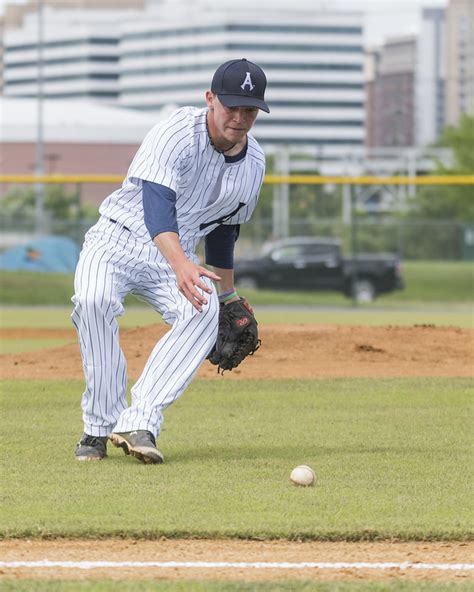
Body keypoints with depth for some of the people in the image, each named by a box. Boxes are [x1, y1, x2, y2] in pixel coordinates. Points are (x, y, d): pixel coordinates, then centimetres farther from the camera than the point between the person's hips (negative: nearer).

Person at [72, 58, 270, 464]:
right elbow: (157, 203, -34)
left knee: (204, 309, -29)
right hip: (119, 240, -4)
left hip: (176, 257, 4)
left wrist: (229, 298, 21)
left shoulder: (253, 163, 2)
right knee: (93, 299, -36)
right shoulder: (177, 134, -20)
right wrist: (181, 266, -50)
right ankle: (101, 426, -23)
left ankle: (139, 424, -35)